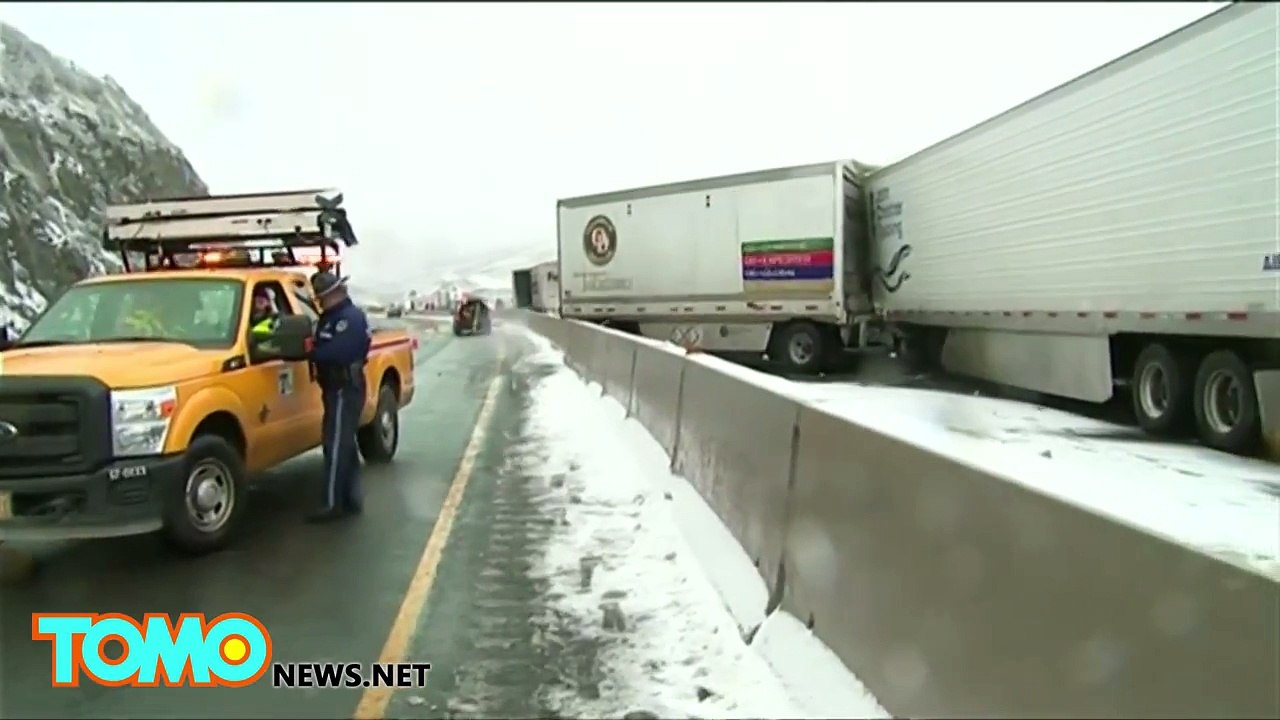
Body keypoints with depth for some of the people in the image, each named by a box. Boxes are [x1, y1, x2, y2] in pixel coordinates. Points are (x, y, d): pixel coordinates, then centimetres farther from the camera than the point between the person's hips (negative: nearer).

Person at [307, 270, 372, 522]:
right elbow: (326, 347, 14)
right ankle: (350, 500, 19)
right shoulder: (333, 317, 19)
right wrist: (309, 348, -3)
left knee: (336, 446, -8)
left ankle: (332, 504, -5)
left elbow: (338, 352, -28)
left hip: (345, 390, -11)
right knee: (345, 446, 13)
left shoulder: (350, 318, -15)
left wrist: (308, 353, -22)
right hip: (338, 389, 11)